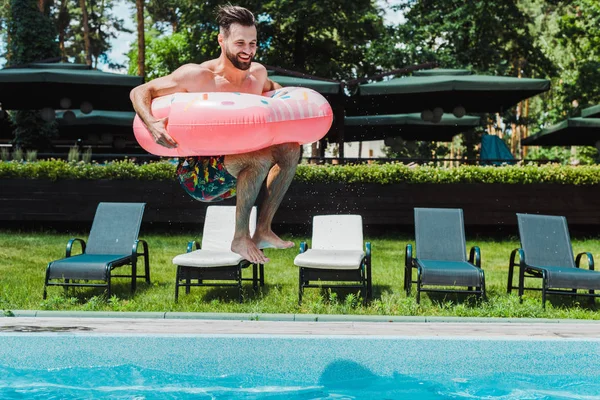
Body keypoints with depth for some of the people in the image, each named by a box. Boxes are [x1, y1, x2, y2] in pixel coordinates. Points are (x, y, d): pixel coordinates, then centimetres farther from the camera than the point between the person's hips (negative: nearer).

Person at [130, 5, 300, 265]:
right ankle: (240, 238, -15)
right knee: (262, 157, -29)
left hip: (229, 175, 7)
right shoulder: (197, 76, -15)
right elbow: (140, 92, -10)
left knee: (290, 148, -5)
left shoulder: (257, 73, 3)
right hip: (197, 175, -7)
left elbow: (271, 89, 29)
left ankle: (263, 231, -2)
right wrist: (152, 124, -30)